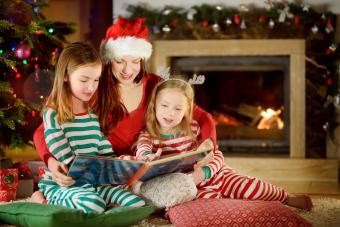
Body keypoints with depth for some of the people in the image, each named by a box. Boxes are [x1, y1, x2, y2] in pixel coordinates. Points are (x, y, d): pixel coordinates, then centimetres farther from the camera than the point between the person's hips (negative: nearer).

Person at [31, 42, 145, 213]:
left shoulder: (94, 114, 12)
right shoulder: (52, 115, -7)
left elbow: (108, 155, 8)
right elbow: (69, 163, -13)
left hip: (94, 181, 6)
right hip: (62, 184, -6)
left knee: (138, 204, -14)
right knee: (93, 205, -37)